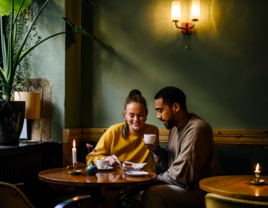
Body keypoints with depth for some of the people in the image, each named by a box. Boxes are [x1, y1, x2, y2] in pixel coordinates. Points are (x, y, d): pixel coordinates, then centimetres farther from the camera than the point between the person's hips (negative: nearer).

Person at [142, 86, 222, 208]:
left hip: (201, 192, -9)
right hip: (183, 186, 9)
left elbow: (182, 175, -23)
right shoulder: (175, 127, 11)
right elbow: (169, 165, 17)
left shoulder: (196, 129, -20)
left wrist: (158, 178, -7)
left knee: (152, 194, -27)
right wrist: (157, 150, -2)